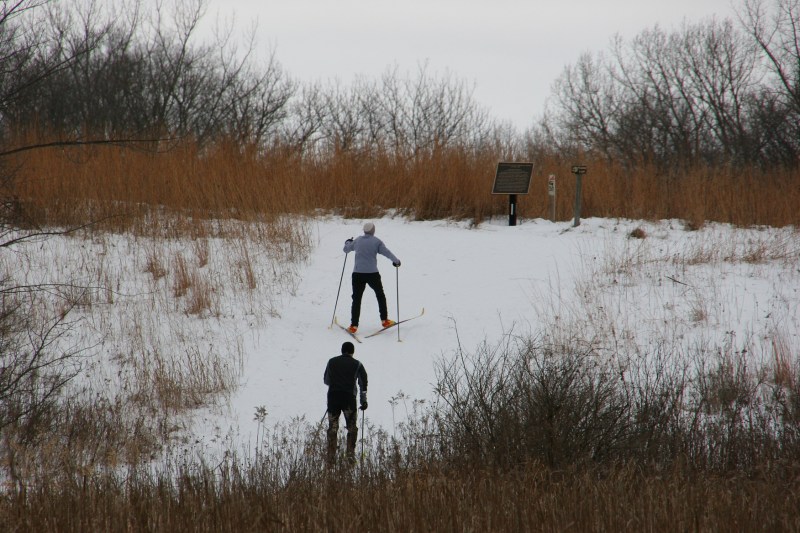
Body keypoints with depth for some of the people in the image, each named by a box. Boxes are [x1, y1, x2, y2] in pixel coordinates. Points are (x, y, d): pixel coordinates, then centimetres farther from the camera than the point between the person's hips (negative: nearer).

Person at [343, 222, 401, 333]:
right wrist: (396, 261, 8)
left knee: (356, 299, 5)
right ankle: (384, 320, 20)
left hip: (357, 274, 2)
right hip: (372, 273, -2)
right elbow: (386, 252, -8)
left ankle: (353, 325, -3)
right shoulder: (376, 241, -4)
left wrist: (348, 242, 43)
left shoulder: (357, 241, 7)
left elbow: (346, 249, 21)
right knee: (380, 295, 18)